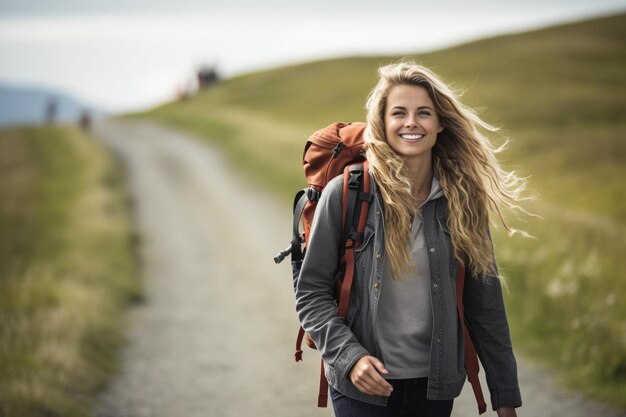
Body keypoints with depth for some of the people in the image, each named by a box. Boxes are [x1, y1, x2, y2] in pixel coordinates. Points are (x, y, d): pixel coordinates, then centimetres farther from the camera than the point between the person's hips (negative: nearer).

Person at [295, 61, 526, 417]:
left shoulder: (462, 200, 0)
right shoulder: (345, 194, -7)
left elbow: (485, 303, 3)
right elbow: (311, 292, -3)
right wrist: (349, 357, -17)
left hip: (435, 387, 3)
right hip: (362, 387, -2)